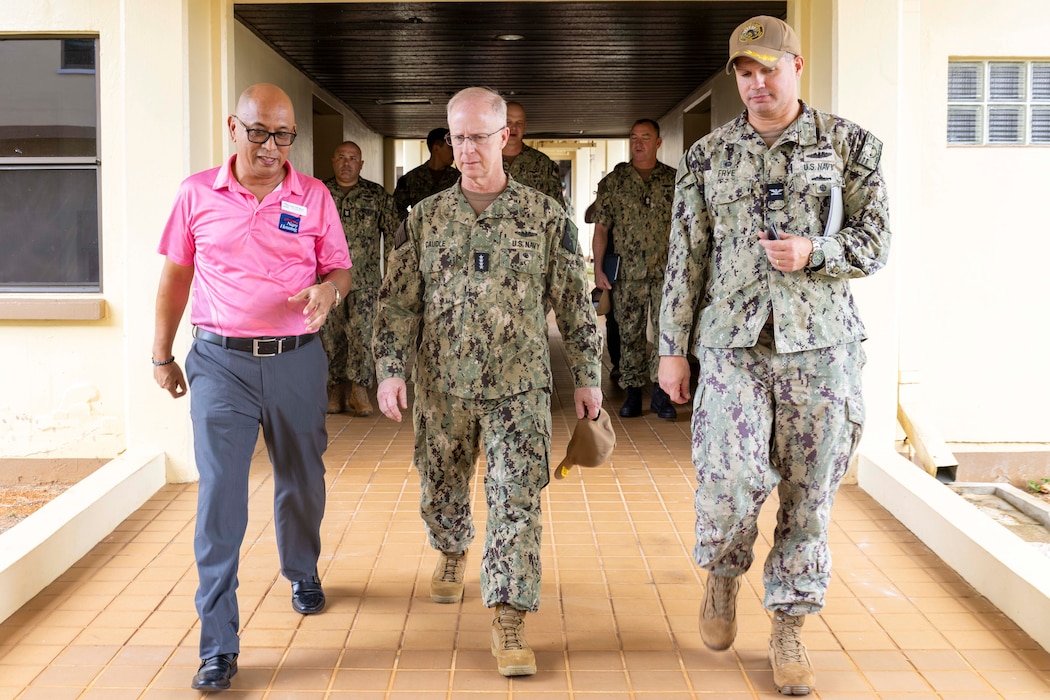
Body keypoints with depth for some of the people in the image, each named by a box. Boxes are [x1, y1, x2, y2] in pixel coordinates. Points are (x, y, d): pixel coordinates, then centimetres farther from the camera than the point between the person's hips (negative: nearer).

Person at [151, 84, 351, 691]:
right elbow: (176, 275, 9)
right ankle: (219, 646, -2)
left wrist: (328, 289, -16)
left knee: (302, 481, 16)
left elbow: (341, 269, 8)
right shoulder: (198, 193, 2)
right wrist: (162, 356, 10)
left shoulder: (314, 197, 3)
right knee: (220, 494, -7)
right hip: (221, 362, -1)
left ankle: (303, 573, 46)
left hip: (297, 361, 2)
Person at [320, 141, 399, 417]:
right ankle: (337, 389, 15)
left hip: (365, 280, -1)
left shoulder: (377, 195, 5)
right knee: (331, 334, 4)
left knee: (362, 331, -9)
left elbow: (393, 234, 7)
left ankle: (360, 388, 1)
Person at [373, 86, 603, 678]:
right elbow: (399, 302, 3)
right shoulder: (425, 218, 2)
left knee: (518, 500, -8)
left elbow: (575, 303, 2)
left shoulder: (545, 215, -2)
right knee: (441, 489, 18)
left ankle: (509, 621, -3)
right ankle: (453, 553, 50)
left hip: (519, 387, -2)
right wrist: (391, 370, -7)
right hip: (442, 387, 2)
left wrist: (588, 376, 2)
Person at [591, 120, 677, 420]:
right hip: (628, 272, 1)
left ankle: (661, 393, 0)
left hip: (666, 271, 0)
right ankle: (632, 392, 13)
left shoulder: (674, 180, 6)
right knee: (630, 333, 5)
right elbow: (601, 227, 6)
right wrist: (598, 268, -1)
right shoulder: (613, 181, 6)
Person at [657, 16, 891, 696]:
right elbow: (685, 259, 9)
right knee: (731, 483, -12)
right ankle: (724, 574, 21)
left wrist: (814, 252, -16)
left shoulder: (850, 144, 5)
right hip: (732, 342, 0)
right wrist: (673, 348, 6)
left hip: (820, 342, 0)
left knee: (809, 492, 3)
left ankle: (789, 627, 19)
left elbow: (876, 243, 4)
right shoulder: (707, 156, 9)